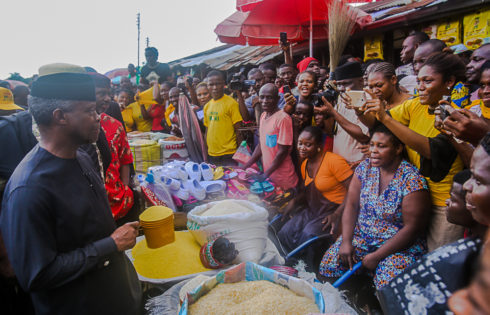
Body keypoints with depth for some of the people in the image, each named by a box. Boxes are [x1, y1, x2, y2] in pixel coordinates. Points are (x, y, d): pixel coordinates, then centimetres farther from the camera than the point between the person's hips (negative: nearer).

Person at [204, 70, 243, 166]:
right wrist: (206, 153, 14)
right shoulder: (207, 106, 9)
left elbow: (237, 129, -9)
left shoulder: (231, 103, -9)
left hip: (228, 154, -5)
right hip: (211, 154, 6)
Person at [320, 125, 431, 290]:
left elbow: (412, 228, -17)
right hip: (360, 237, 5)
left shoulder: (412, 180, -17)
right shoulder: (365, 167, -1)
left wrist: (377, 256, -17)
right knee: (328, 269, -12)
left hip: (398, 246, -4)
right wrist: (346, 242, -11)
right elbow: (351, 205, 1)